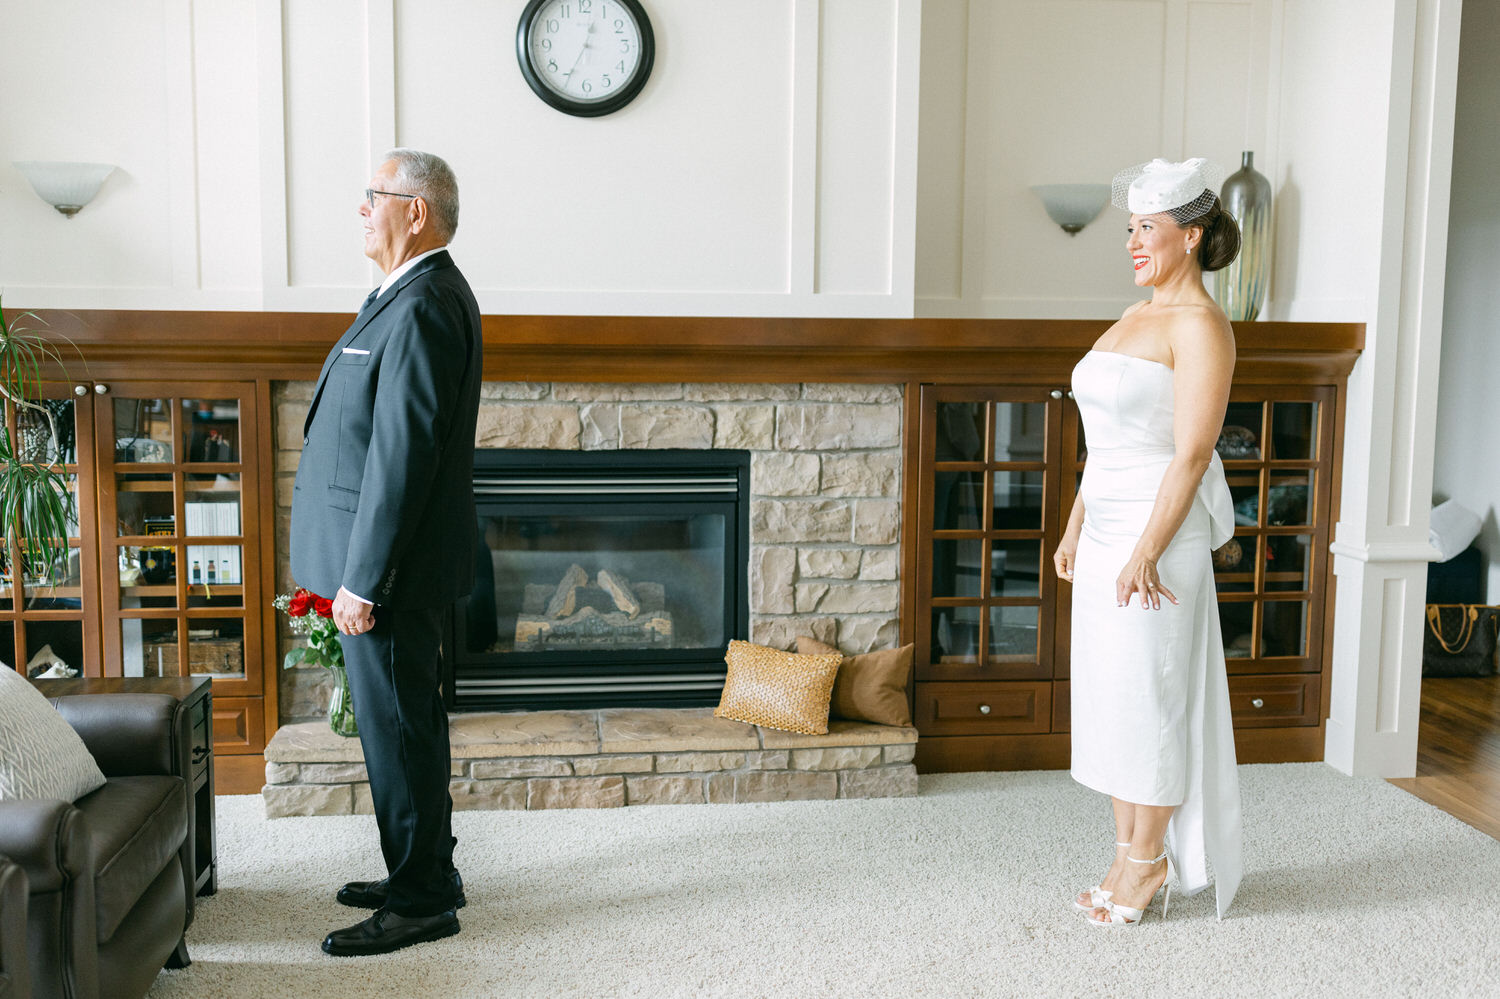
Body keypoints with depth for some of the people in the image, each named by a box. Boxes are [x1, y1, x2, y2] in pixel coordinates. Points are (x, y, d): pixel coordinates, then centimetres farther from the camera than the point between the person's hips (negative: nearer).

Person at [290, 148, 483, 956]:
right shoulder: (419, 293, 15)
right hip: (386, 559, 11)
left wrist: (362, 581, -23)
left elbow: (401, 454, -24)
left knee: (397, 726, -1)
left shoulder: (421, 306, -19)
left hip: (390, 564, -11)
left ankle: (421, 903, 12)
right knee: (403, 720, 18)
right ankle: (423, 873, 31)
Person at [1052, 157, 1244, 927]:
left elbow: (1191, 454, -18)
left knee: (1149, 693, 0)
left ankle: (1150, 859, 15)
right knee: (1108, 692, 12)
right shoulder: (1133, 317, 15)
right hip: (1106, 530, 9)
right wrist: (1074, 529, 16)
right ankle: (1128, 849, 25)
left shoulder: (1199, 326, -12)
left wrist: (1146, 552, -21)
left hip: (1159, 531, -9)